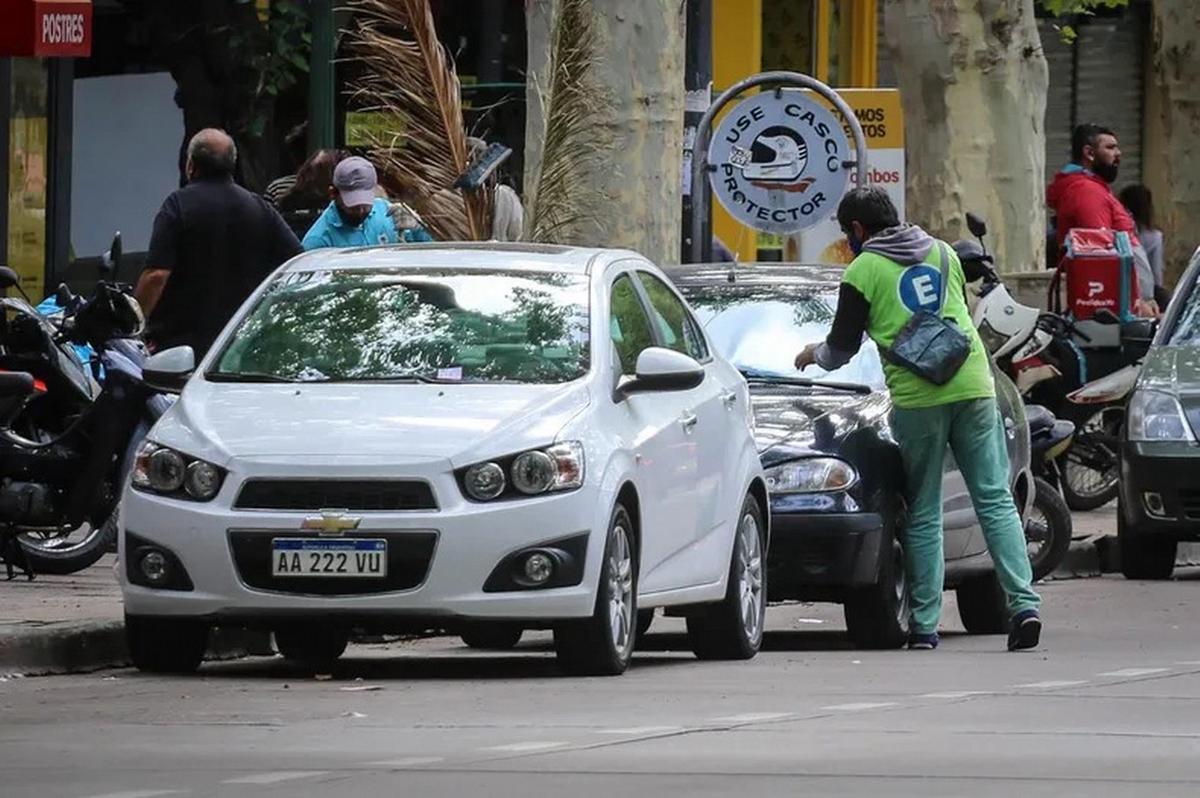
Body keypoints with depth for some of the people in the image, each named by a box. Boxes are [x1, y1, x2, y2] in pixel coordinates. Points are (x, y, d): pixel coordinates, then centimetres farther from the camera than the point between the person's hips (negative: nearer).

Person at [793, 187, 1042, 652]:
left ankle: (924, 625, 3)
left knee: (923, 514, 4)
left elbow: (842, 348, 8)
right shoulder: (942, 253, 17)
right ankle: (1024, 604, -10)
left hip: (916, 397, -4)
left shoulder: (863, 272, 2)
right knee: (995, 500, 2)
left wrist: (814, 355, 30)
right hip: (974, 386, 4)